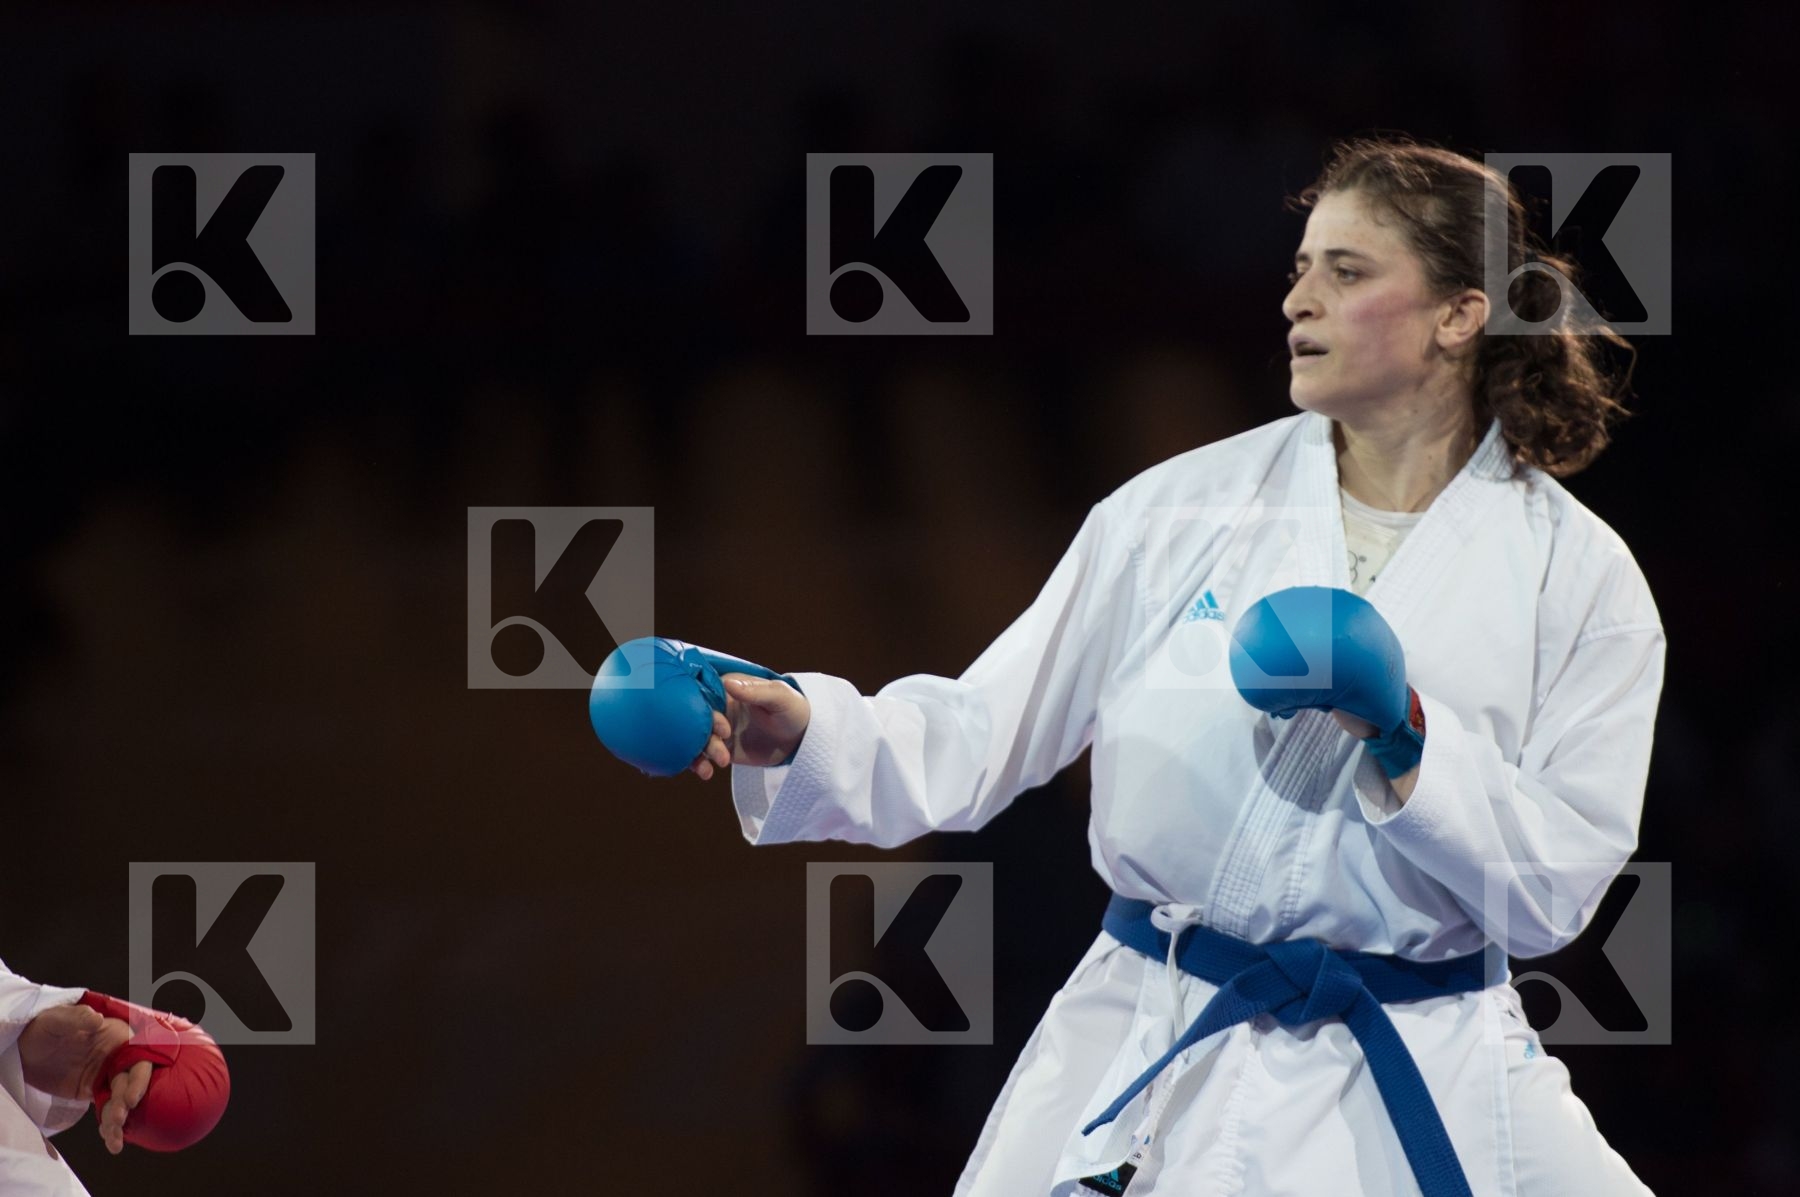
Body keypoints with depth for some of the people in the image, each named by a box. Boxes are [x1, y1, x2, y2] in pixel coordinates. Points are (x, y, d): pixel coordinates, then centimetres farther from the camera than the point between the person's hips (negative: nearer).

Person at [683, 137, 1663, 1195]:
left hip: (1417, 1099, -1)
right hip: (1148, 1064, 1)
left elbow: (1557, 891, -5)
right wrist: (797, 728, -14)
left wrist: (1409, 743, -19)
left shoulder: (1577, 573, -2)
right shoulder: (1185, 508, 3)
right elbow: (980, 734, 3)